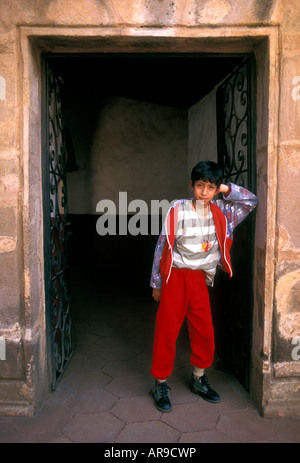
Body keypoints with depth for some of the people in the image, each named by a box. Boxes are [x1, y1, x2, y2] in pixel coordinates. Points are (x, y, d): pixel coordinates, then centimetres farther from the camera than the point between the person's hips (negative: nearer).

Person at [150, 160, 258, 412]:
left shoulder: (220, 212, 2)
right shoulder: (177, 210, -10)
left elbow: (252, 200, 10)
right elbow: (163, 247, -5)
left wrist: (226, 190, -3)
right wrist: (157, 283, -2)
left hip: (200, 279, 4)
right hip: (175, 277, -4)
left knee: (205, 331, 11)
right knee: (167, 331, 2)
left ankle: (199, 379, 33)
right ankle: (161, 384, 19)